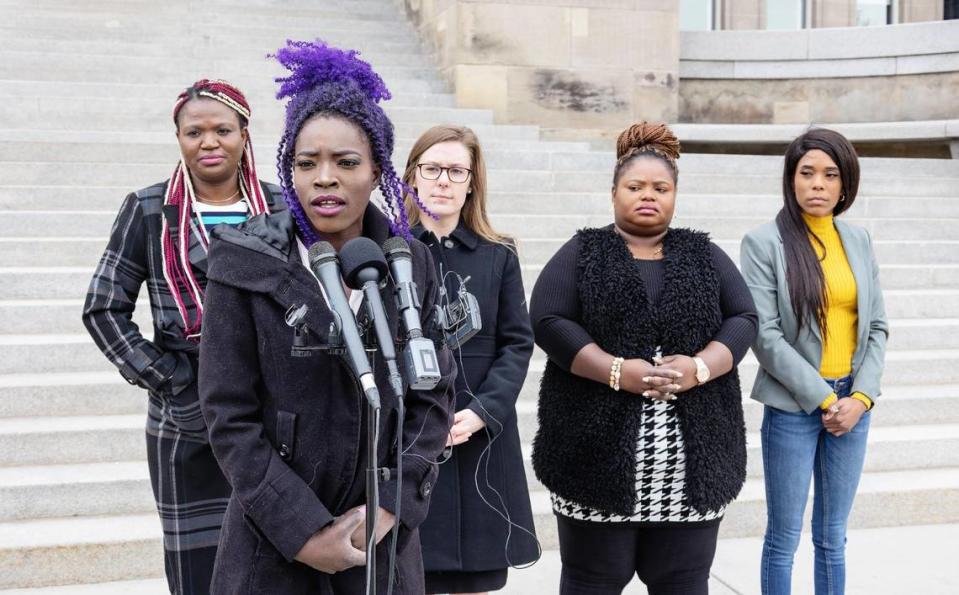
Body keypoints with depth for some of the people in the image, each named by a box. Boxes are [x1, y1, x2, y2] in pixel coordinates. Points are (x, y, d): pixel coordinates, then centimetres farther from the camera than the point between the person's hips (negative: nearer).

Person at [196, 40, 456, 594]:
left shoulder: (412, 266, 0)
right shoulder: (246, 266, -7)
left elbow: (433, 397, 1)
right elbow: (230, 415, -9)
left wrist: (390, 507, -9)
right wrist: (302, 529, -14)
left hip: (383, 538, 2)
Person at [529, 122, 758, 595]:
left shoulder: (704, 255, 13)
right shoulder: (581, 253, 5)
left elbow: (743, 319, 6)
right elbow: (548, 321, -6)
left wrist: (700, 367, -13)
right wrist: (616, 370, -18)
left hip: (693, 456, 2)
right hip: (598, 449, -2)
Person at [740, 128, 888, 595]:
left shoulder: (858, 240, 7)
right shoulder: (764, 242, -7)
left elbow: (876, 326, 7)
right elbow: (765, 335, -12)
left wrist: (861, 397, -6)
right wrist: (824, 398, -13)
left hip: (852, 404, 4)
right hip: (793, 405, -4)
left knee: (833, 536, 13)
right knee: (784, 537, 4)